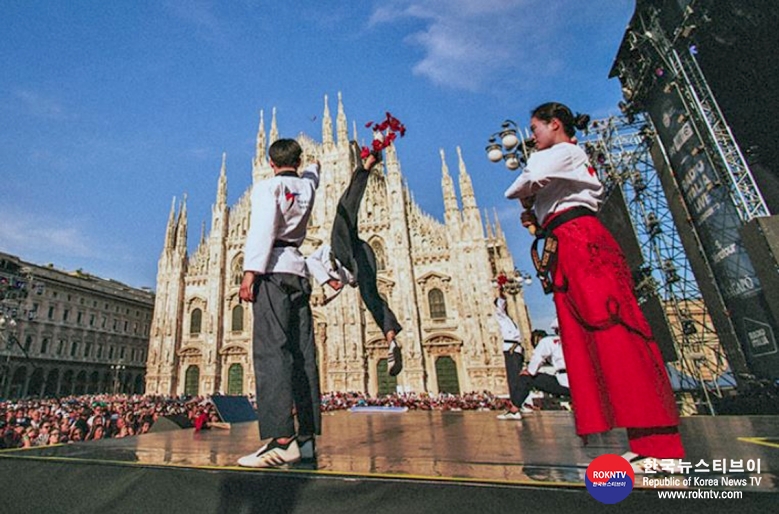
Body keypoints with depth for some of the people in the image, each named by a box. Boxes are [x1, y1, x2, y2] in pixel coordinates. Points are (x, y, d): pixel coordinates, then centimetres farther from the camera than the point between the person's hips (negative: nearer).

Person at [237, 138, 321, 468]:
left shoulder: (268, 186, 2)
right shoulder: (307, 185, 20)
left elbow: (262, 229, -13)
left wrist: (250, 272, -19)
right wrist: (314, 166, 67)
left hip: (273, 269, -6)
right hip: (298, 270, 6)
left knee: (271, 349, -15)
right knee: (302, 352, 3)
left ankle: (281, 440, -22)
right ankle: (307, 436, 5)